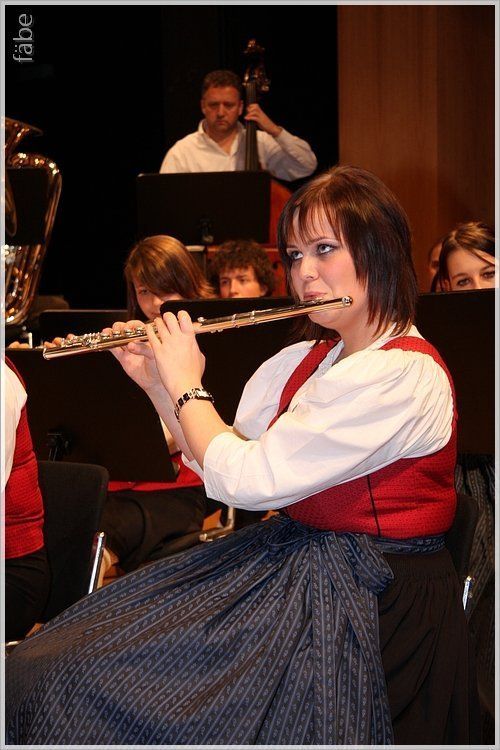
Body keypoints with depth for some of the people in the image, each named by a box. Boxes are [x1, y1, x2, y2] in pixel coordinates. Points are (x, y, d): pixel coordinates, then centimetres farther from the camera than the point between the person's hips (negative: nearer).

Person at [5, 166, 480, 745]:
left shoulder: (405, 373, -19)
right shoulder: (305, 360, 10)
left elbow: (250, 479, -21)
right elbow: (218, 460, 13)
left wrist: (186, 385, -7)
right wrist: (154, 382, 3)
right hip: (289, 557, 8)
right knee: (47, 665, -2)